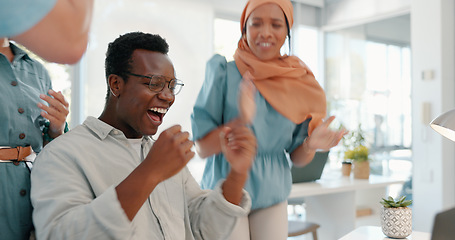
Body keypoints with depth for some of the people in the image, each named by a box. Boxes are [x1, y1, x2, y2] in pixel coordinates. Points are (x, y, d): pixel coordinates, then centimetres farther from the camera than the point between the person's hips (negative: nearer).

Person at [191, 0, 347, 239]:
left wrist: (310, 145, -18)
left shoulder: (301, 83, -1)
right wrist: (241, 122, -29)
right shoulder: (223, 73, -11)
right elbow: (202, 147, -13)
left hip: (272, 196, 3)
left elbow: (297, 158, 4)